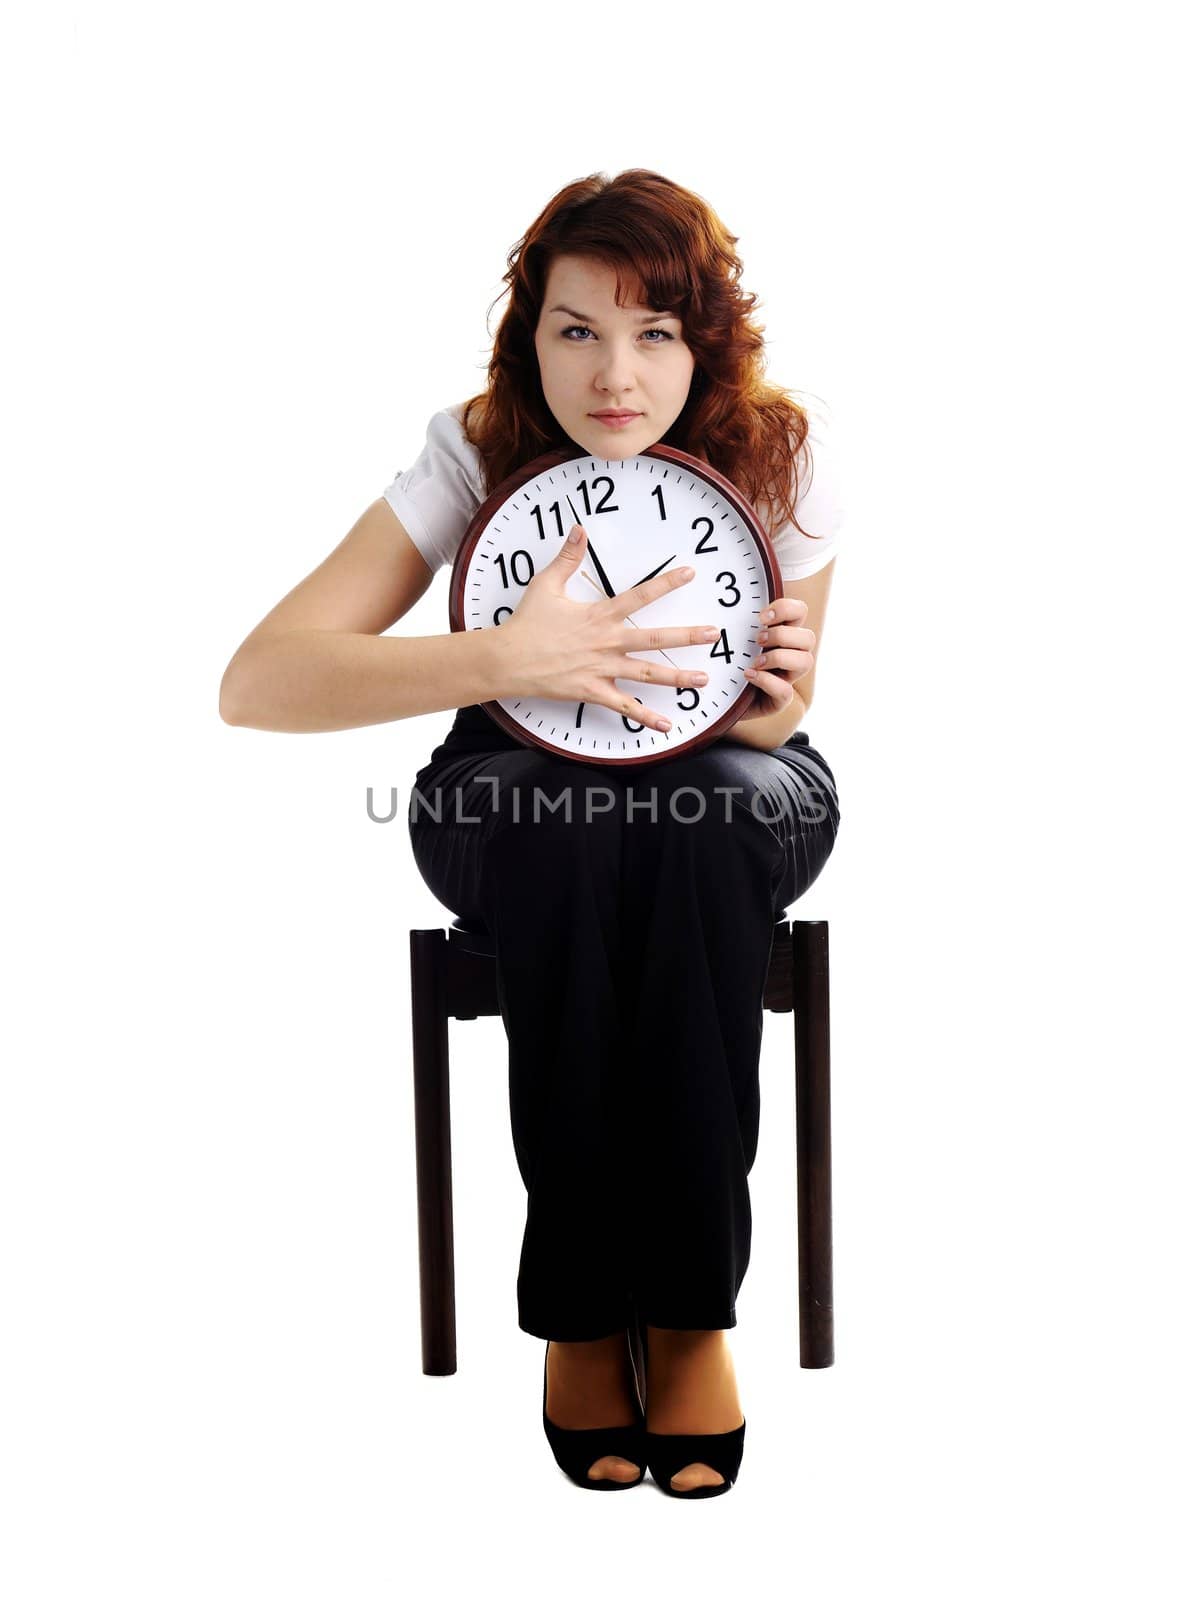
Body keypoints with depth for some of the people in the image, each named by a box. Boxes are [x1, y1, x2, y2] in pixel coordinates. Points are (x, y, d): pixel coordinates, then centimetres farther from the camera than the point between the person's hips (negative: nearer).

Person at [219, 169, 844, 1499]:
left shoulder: (782, 457, -15)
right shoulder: (476, 455, -20)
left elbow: (772, 718, -4)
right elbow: (254, 684, -31)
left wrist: (779, 702, -29)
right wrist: (502, 660, -44)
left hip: (729, 791, 1)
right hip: (516, 790, -1)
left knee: (709, 817, -36)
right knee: (571, 831, -37)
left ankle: (690, 1303, -26)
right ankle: (581, 1304, -24)